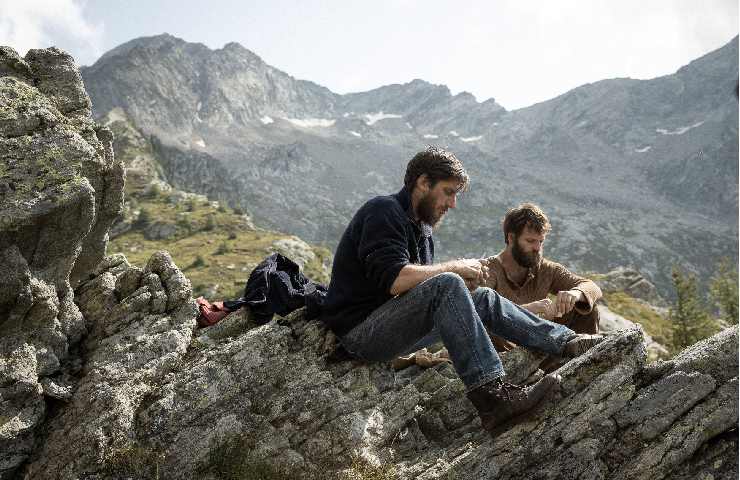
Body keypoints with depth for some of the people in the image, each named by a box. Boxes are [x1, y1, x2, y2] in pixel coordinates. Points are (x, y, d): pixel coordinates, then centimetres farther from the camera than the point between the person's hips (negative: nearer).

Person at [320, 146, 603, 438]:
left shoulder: (420, 227, 18)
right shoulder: (384, 211, -12)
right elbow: (394, 279, -26)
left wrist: (464, 283, -2)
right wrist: (454, 268, -16)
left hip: (392, 331, 9)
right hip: (360, 333, -9)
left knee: (483, 298, 7)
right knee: (446, 284, -29)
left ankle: (568, 342, 7)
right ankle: (491, 398, -36)